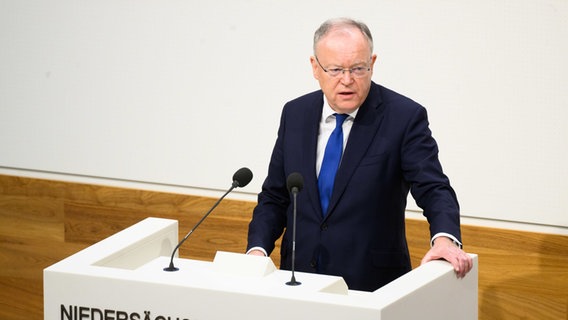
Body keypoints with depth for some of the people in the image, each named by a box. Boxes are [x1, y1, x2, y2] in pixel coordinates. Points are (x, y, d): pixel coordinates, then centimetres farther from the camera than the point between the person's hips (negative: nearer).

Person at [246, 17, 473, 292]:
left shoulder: (404, 117, -6)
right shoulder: (295, 114, 7)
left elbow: (433, 188, -14)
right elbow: (274, 197, 13)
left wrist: (445, 238, -34)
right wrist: (257, 249, -5)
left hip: (371, 286, -3)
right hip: (299, 278, 3)